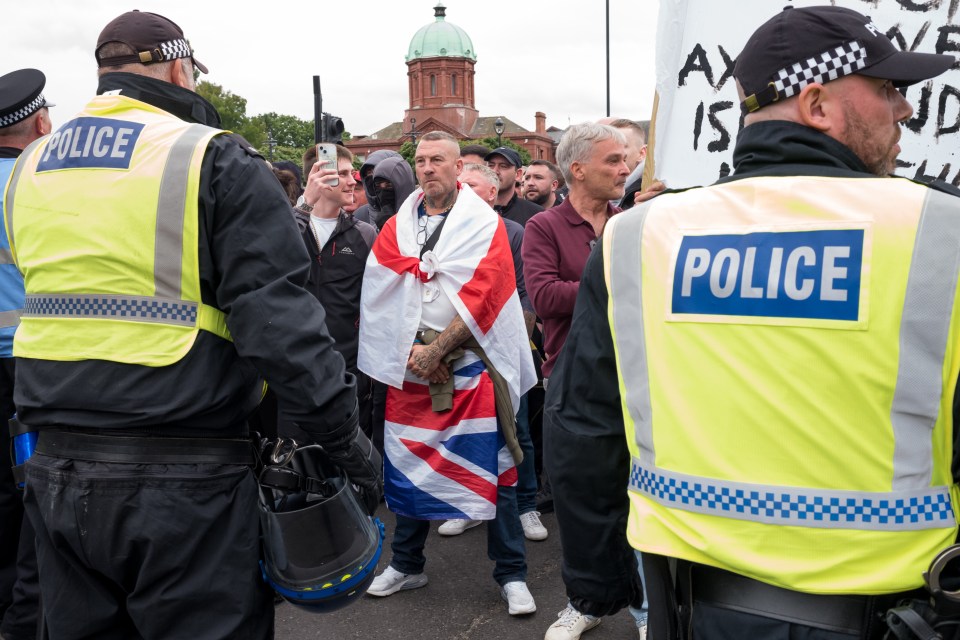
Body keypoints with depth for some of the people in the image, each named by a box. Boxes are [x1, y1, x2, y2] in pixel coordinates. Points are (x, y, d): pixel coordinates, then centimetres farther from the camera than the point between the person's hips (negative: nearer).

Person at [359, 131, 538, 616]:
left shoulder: (484, 224, -1)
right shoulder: (397, 226, 10)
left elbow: (480, 297, -11)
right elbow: (379, 295, 1)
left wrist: (436, 350, -14)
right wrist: (411, 350, -11)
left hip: (470, 362, -3)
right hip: (409, 362, 4)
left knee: (492, 466, -1)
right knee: (407, 462, 11)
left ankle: (511, 574, 13)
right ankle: (406, 564, 29)